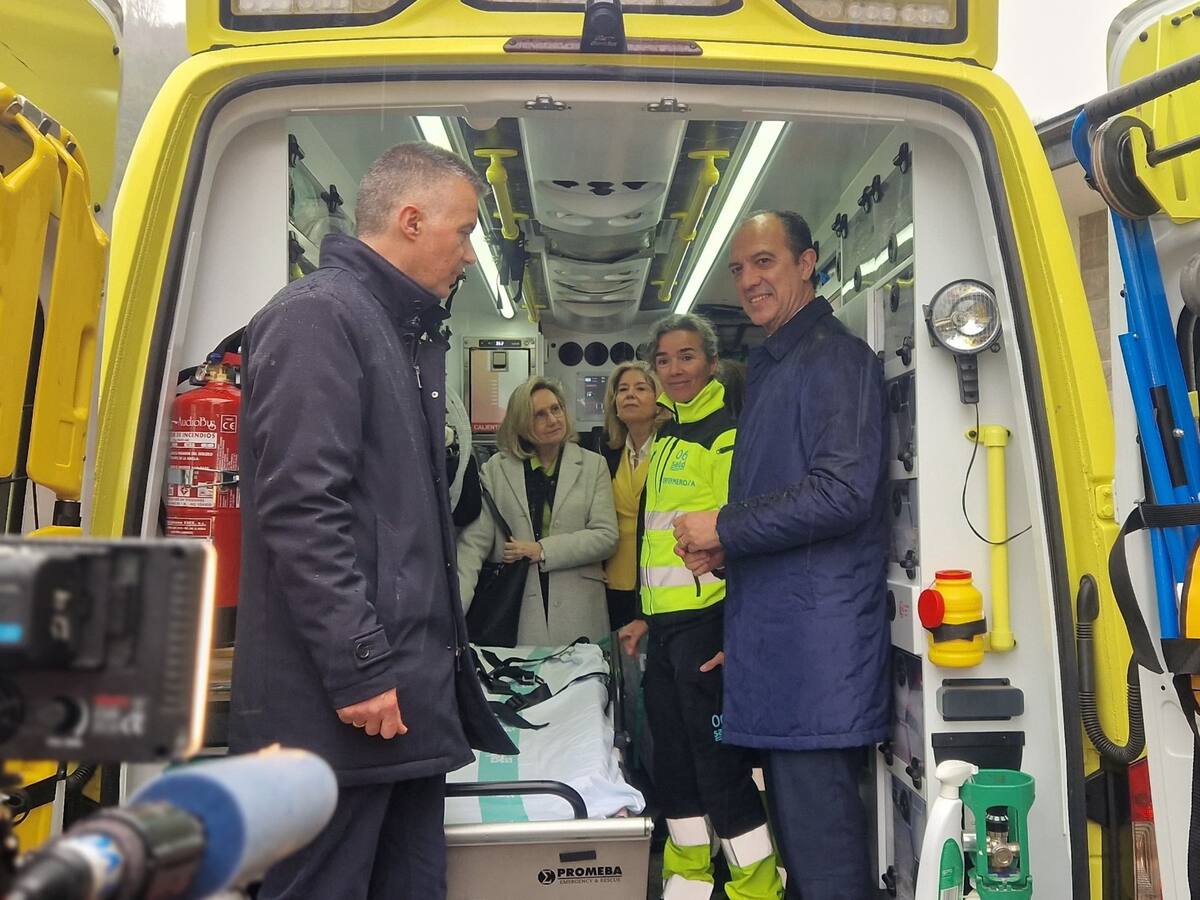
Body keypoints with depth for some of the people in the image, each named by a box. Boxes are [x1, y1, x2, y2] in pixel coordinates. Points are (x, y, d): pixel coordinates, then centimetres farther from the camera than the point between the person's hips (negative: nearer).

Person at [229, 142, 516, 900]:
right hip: (346, 699, -9)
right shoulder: (317, 315, -11)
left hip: (409, 688, 9)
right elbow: (301, 510, -20)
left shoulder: (411, 335, 18)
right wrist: (359, 668, -20)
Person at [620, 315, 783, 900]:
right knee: (672, 759, 15)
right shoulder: (666, 438, 16)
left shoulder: (726, 434, -9)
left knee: (719, 762, -3)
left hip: (707, 620, -9)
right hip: (666, 622, 9)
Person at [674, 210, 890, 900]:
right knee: (795, 825, 18)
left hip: (819, 649, -9)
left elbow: (843, 493, -20)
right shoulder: (771, 369, 21)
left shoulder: (836, 358, -8)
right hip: (777, 649, 10)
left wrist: (725, 528, -13)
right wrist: (721, 552, 12)